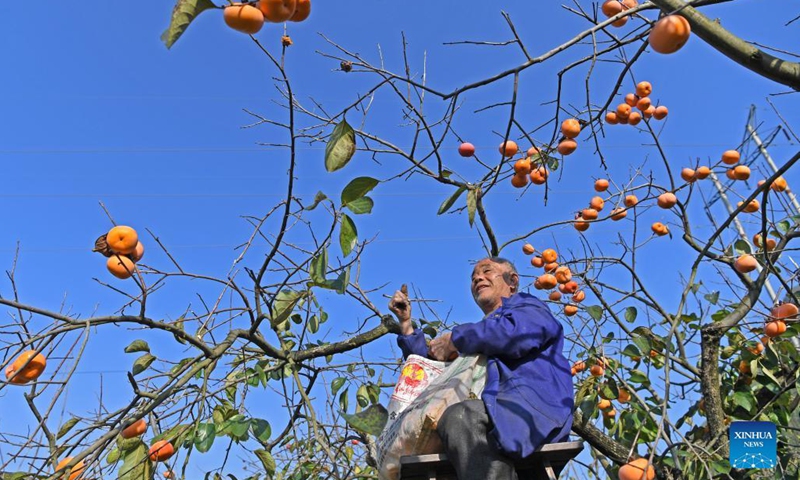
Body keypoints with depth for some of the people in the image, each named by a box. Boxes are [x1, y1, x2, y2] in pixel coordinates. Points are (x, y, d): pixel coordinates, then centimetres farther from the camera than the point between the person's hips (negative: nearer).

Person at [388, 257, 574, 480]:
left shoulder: (527, 306, 19)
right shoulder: (483, 331, 38)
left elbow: (519, 332, -10)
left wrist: (455, 339, 0)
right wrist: (406, 323, 30)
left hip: (533, 405, -7)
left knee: (459, 417, -36)